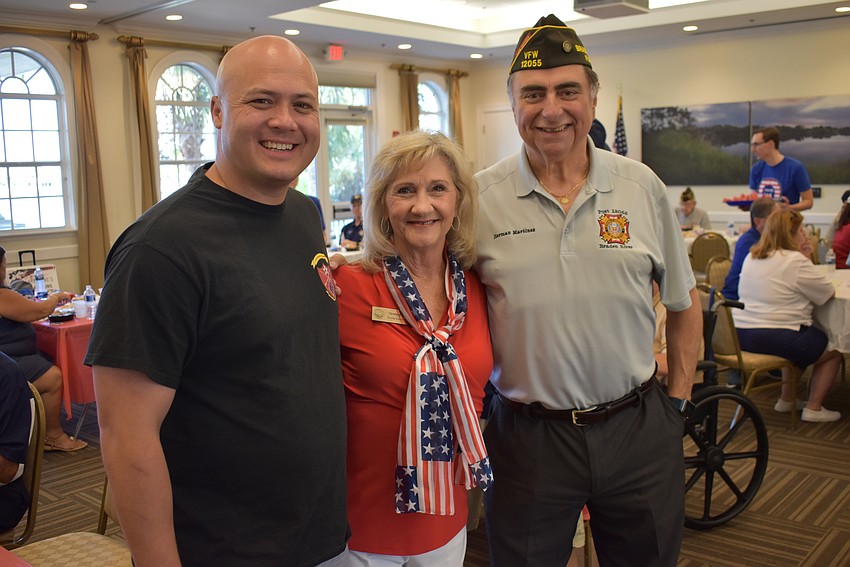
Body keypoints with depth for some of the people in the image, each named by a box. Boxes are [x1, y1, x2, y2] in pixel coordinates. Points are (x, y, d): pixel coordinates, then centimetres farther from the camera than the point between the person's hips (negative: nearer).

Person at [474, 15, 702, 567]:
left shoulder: (643, 187, 0)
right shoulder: (480, 197, -5)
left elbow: (684, 302, 10)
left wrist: (677, 401, 8)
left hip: (638, 429, 2)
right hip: (527, 436, -1)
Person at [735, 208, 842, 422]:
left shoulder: (751, 257, 11)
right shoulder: (796, 262, -13)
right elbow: (829, 293, -4)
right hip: (776, 338, -8)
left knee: (802, 344, 35)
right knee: (834, 350, 15)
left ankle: (787, 399, 34)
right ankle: (814, 408, 15)